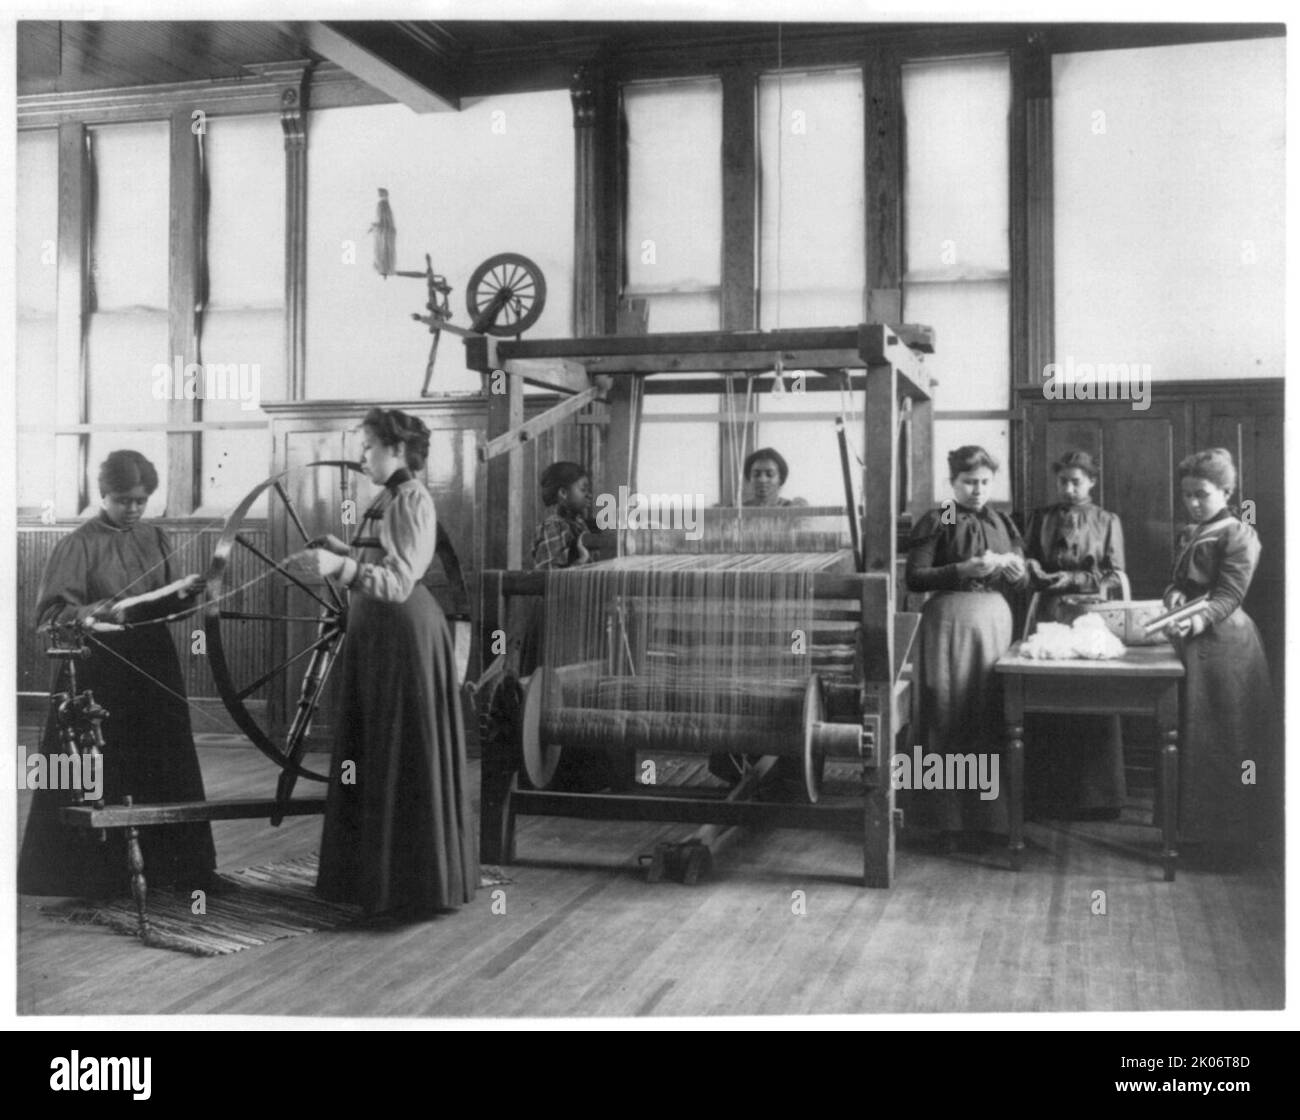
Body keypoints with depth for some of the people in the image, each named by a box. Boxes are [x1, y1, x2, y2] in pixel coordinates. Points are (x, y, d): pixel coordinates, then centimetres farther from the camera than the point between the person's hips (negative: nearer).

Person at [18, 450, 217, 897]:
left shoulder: (154, 537, 8)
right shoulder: (79, 544, -6)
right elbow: (52, 612, -10)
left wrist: (185, 592, -7)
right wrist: (89, 616, -29)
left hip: (153, 667, 5)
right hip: (98, 671, -4)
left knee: (163, 768, 8)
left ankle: (171, 867, 19)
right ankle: (90, 872, 13)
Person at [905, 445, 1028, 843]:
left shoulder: (1002, 523, 15)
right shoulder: (936, 522, -1)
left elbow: (1024, 580, 14)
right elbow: (915, 578, -9)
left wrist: (1008, 565, -7)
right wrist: (964, 570, -18)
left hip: (995, 619, 5)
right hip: (950, 619, -5)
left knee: (991, 716, 5)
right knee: (951, 717, -3)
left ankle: (987, 813, 16)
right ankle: (951, 819, 5)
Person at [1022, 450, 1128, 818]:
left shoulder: (1107, 522, 9)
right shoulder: (1041, 518, 14)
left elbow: (1113, 577, 3)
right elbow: (1029, 561, 13)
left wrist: (1069, 578, -9)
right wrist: (1036, 571, -10)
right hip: (1050, 614, 1)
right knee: (1046, 709, -5)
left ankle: (1097, 797, 4)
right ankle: (1048, 794, 2)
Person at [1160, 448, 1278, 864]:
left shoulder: (1239, 536, -9)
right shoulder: (1190, 535, 16)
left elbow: (1227, 596, -17)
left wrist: (1197, 621, -33)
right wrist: (1174, 593, -7)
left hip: (1222, 642, -8)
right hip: (1193, 642, 8)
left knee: (1223, 740, -4)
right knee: (1193, 736, 10)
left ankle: (1229, 834, 5)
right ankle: (1198, 826, 19)